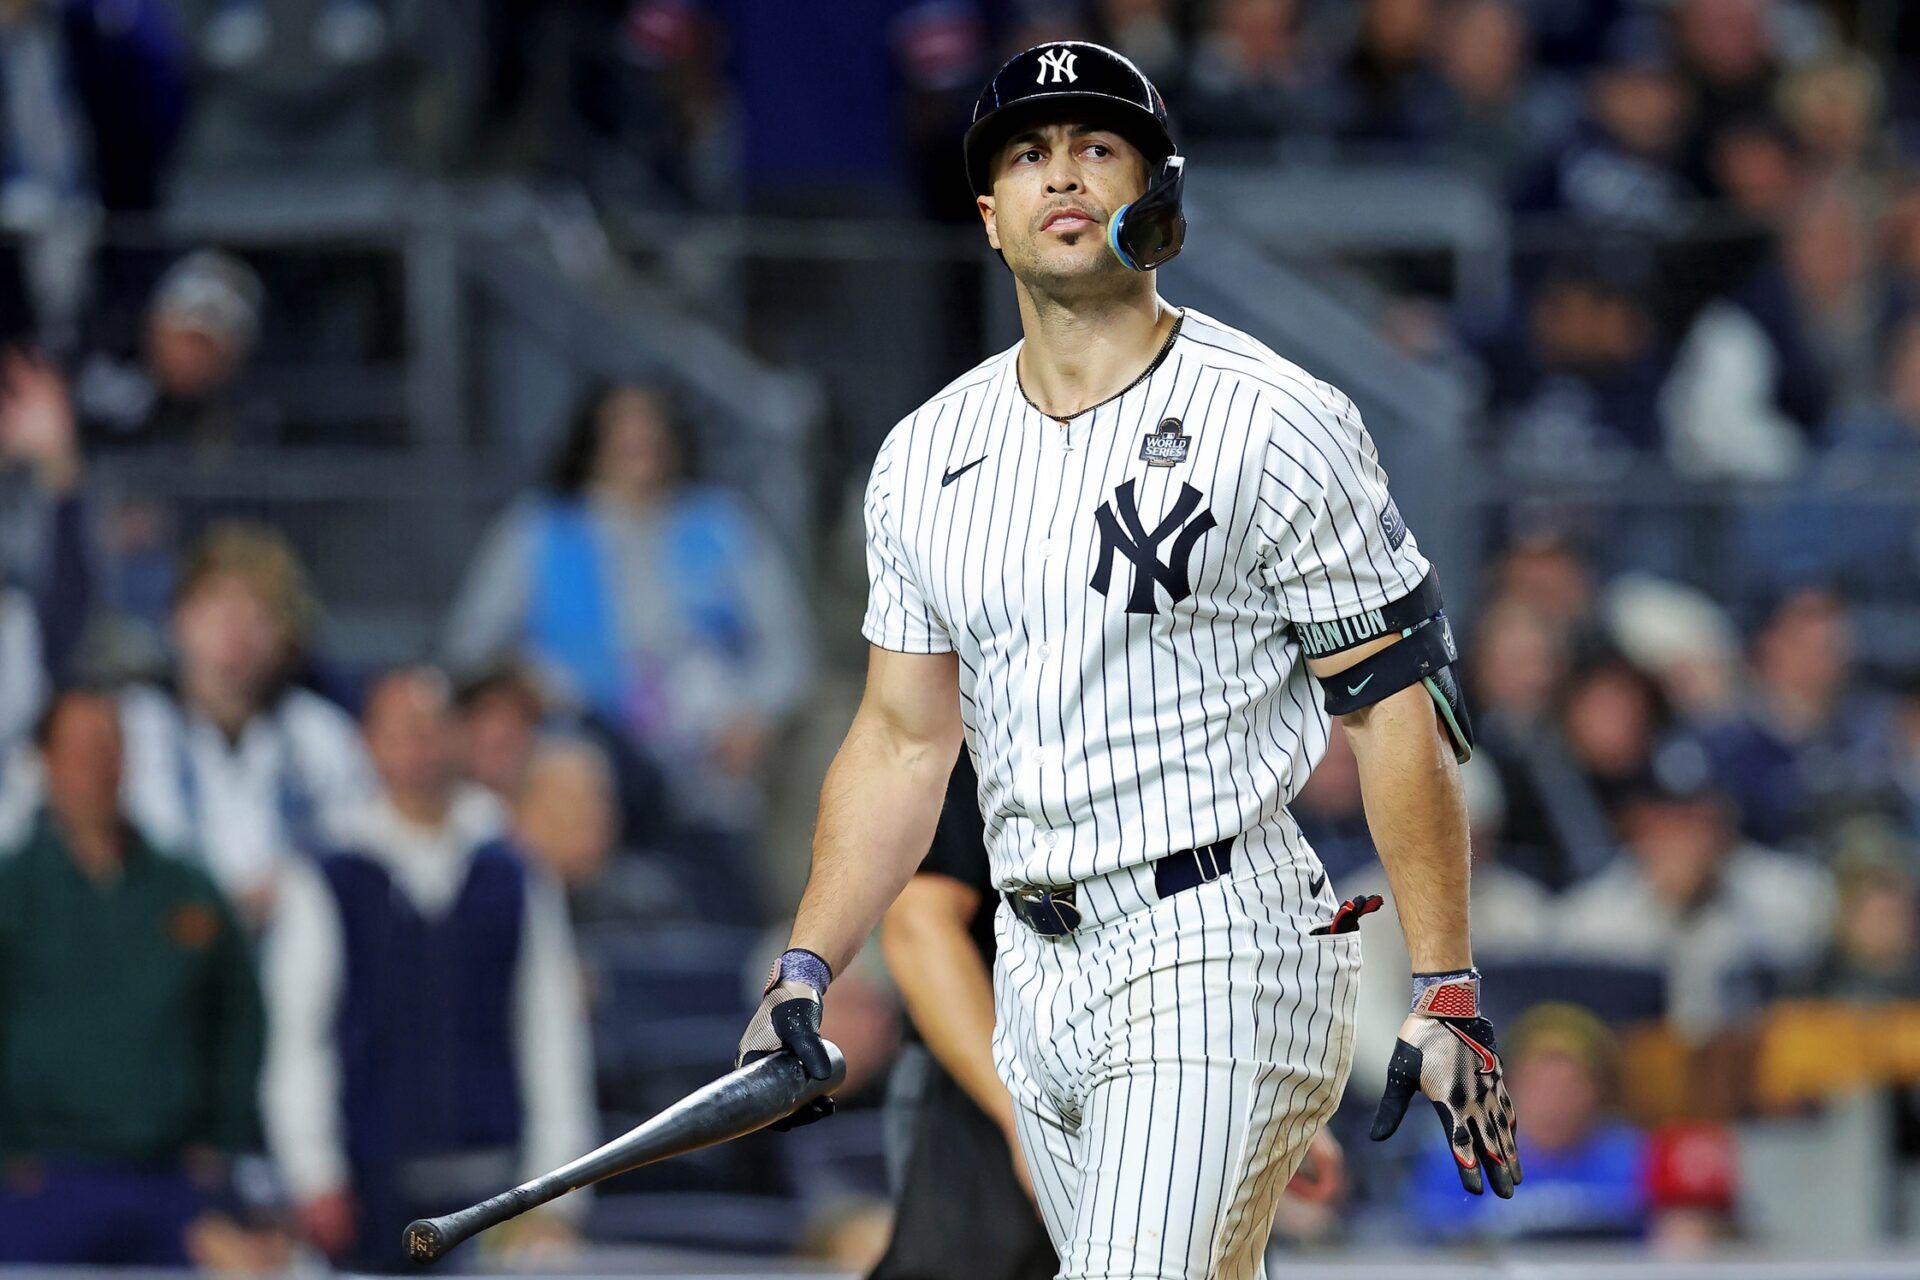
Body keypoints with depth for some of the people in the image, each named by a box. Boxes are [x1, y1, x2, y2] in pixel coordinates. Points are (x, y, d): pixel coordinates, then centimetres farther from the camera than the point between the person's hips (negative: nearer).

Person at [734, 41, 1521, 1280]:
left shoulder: (1275, 425, -6)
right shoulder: (926, 456, 11)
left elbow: (1398, 708, -8)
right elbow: (904, 740, 17)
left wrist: (1447, 997, -12)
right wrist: (806, 970, 5)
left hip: (1222, 956, -6)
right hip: (1038, 976, 6)